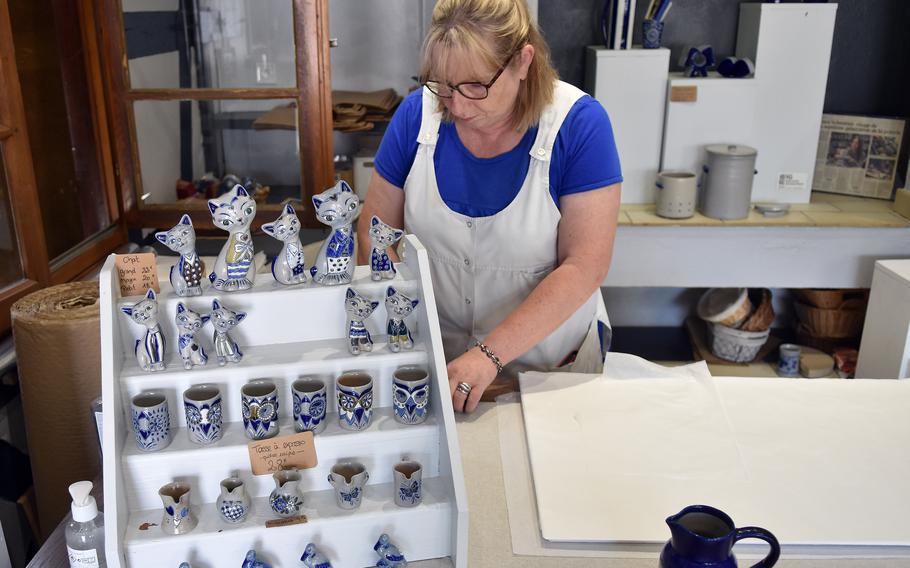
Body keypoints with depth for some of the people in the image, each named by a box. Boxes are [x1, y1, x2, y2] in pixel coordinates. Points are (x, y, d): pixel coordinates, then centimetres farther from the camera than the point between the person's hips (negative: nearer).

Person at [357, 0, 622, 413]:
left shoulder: (578, 125, -19)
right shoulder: (418, 113, -11)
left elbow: (585, 267, -21)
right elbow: (375, 232, -4)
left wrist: (490, 354, -27)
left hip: (550, 360, -2)